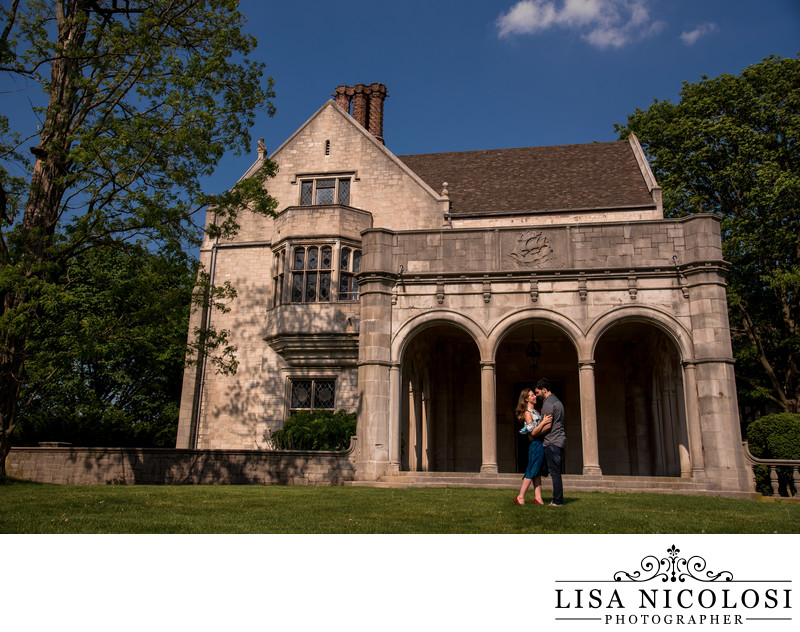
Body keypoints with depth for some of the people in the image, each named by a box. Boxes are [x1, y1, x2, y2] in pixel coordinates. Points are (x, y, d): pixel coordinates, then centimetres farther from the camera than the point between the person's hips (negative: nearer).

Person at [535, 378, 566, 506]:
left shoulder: (548, 403, -12)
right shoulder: (557, 401, 19)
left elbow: (547, 426, -16)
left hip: (552, 442, -10)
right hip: (560, 440, 10)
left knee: (554, 472, -7)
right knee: (556, 472, 12)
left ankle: (557, 501, -5)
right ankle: (559, 499, 15)